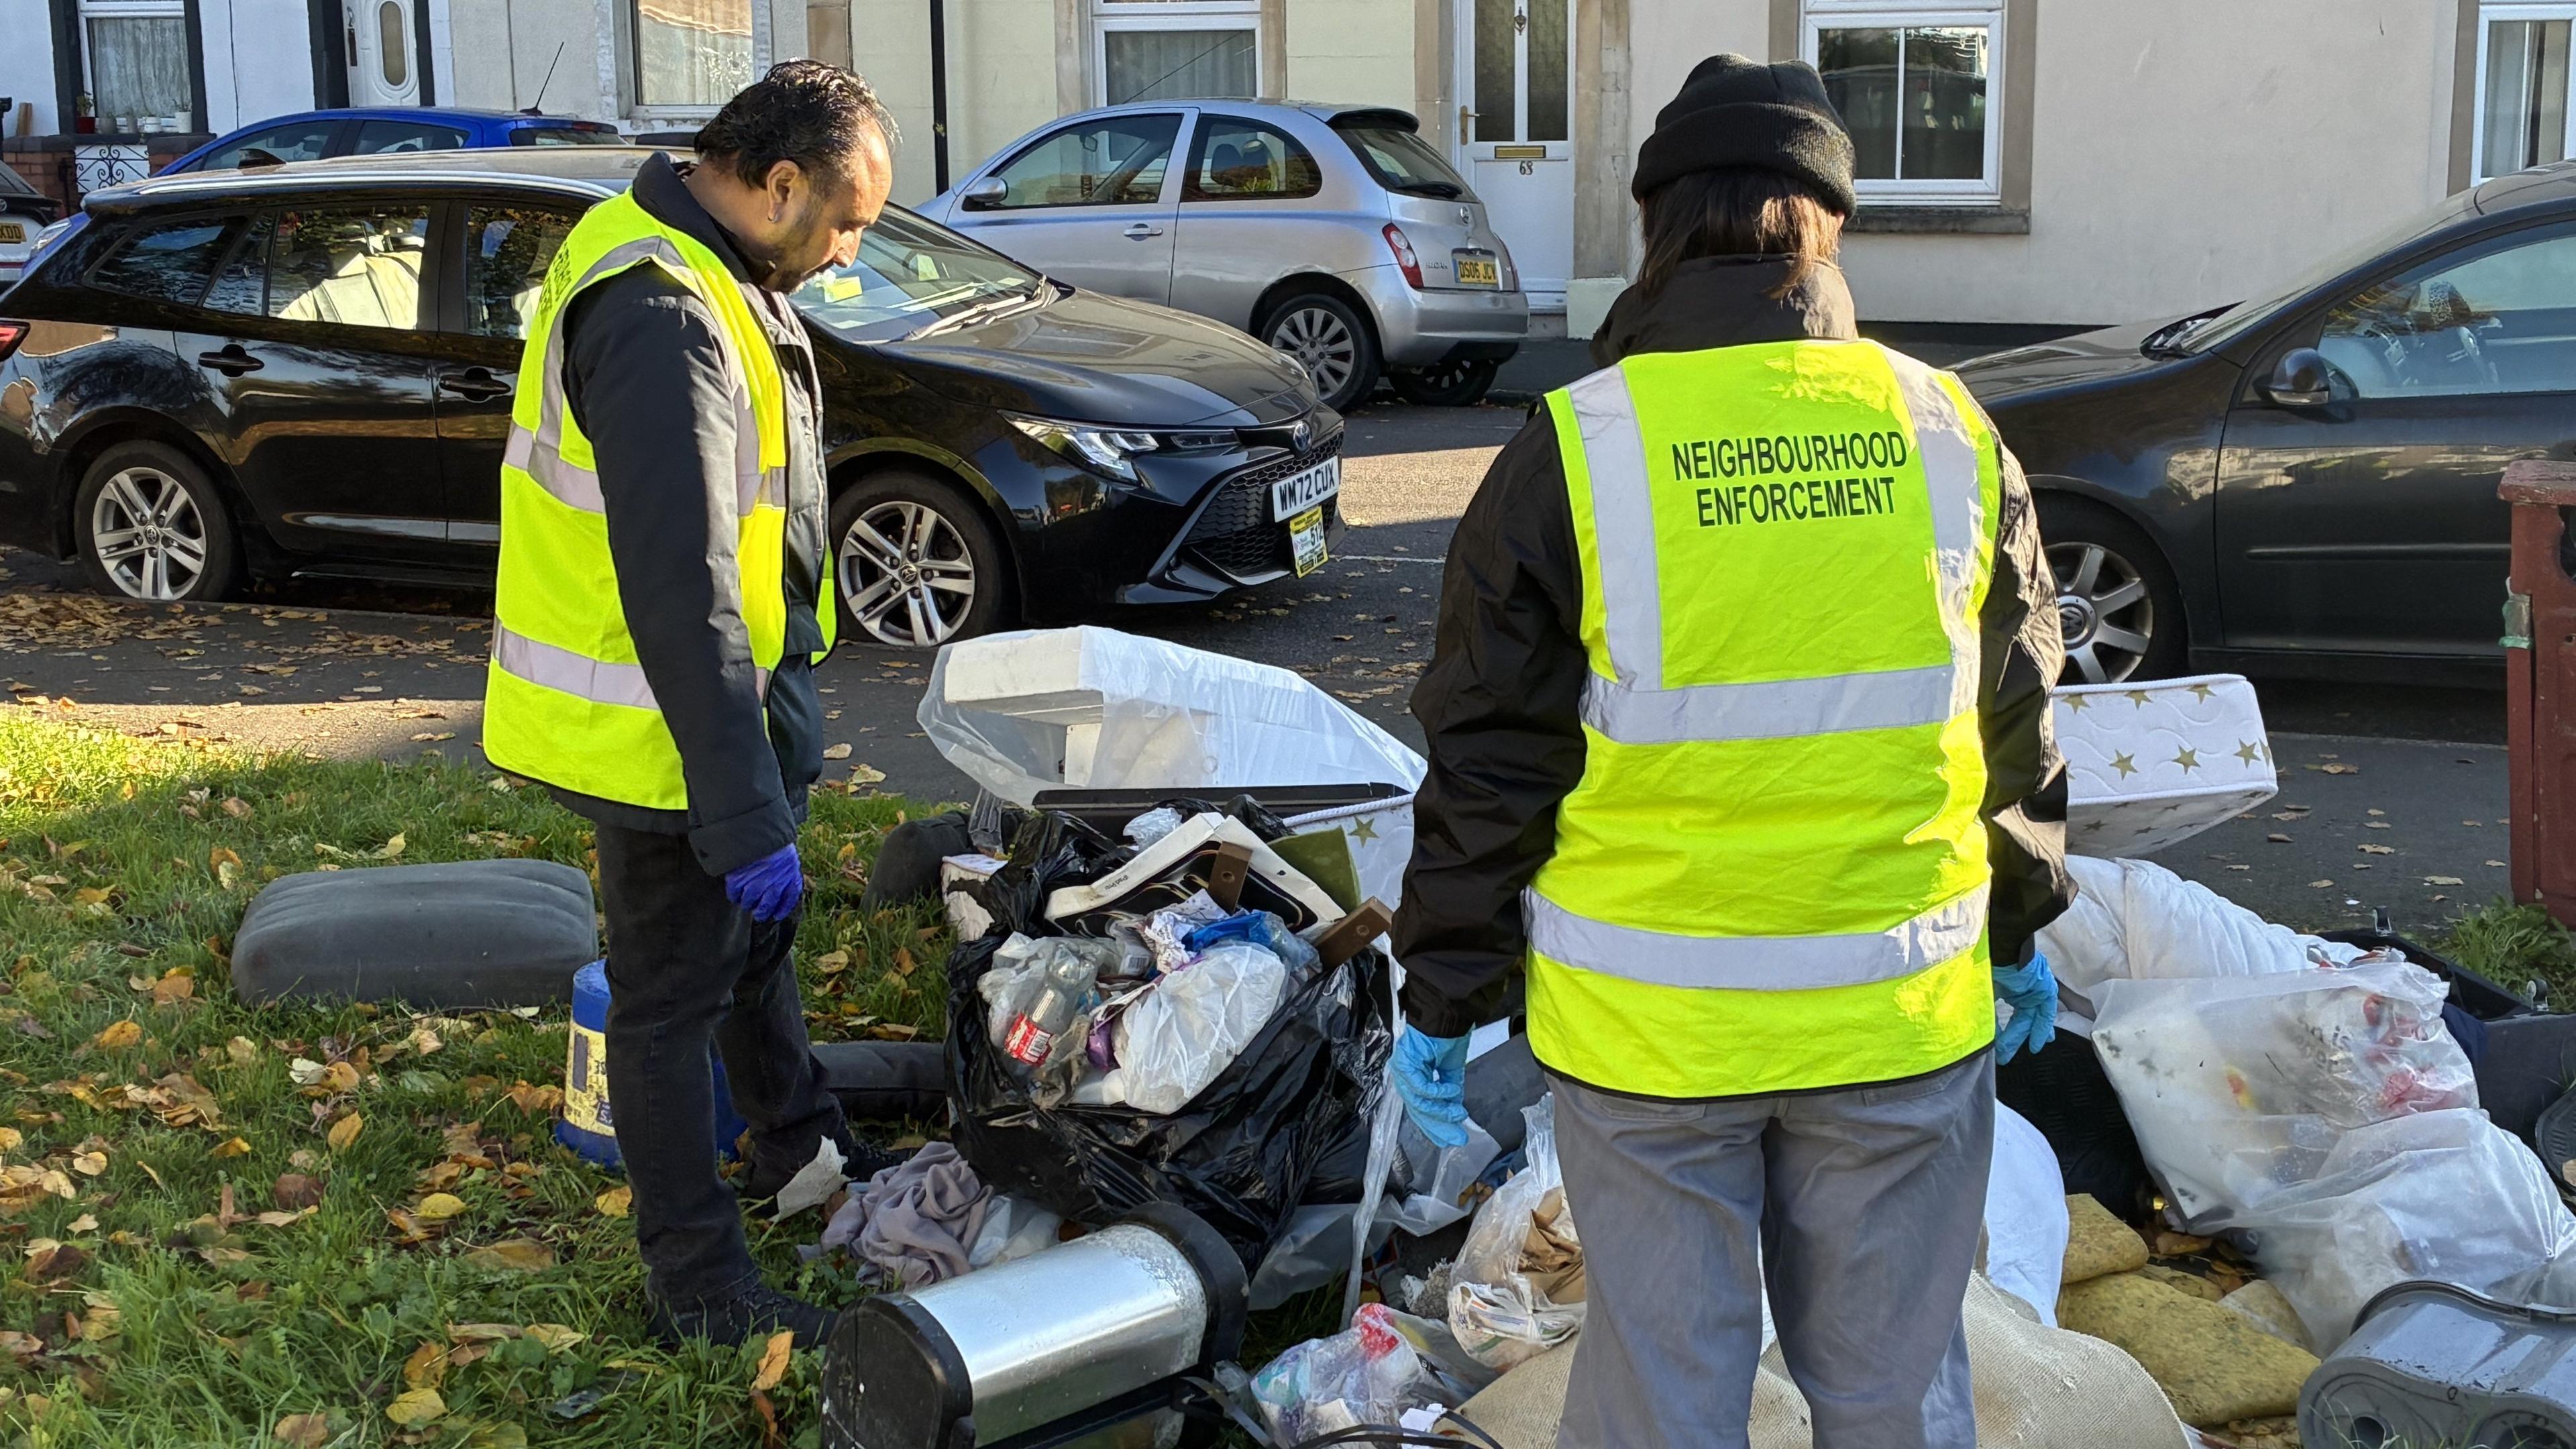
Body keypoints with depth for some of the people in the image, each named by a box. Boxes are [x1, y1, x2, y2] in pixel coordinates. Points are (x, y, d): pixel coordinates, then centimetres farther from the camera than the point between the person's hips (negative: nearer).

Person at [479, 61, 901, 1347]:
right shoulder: (662, 320, -29)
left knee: (757, 930, 26)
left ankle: (799, 1149, 48)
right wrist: (747, 819, -29)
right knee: (674, 993, 4)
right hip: (661, 724, -10)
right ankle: (698, 1285, 20)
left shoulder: (705, 265, 5)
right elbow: (679, 600, -32)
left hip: (737, 694, 10)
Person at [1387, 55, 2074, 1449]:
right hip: (1904, 1017, 3)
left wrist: (1442, 1000, 4)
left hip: (1651, 1027, -2)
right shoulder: (1950, 434, -1)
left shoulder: (1573, 455, -11)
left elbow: (1489, 767, -7)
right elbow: (2015, 729, 9)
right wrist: (2022, 926, 23)